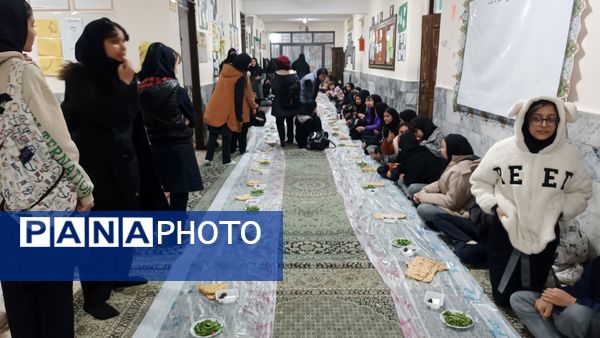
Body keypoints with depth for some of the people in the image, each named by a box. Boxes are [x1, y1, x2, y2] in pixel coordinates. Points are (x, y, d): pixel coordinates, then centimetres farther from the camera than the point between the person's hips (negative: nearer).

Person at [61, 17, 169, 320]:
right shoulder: (80, 78, -12)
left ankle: (121, 275, 36)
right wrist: (125, 85, -17)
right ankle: (94, 296, 14)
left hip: (124, 160, 7)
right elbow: (108, 117, -23)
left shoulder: (116, 75, 7)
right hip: (95, 165, -7)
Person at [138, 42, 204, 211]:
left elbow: (145, 119, 10)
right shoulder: (176, 90, -14)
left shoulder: (141, 90, 1)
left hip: (154, 149, 5)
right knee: (179, 197, 4)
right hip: (179, 149, -5)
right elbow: (192, 119, -4)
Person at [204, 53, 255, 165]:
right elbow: (239, 98, -15)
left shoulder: (225, 70, 4)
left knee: (213, 134, 11)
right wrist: (239, 117, -11)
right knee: (227, 136, 8)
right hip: (228, 111, -5)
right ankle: (226, 160, 14)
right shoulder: (240, 77, -15)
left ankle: (208, 158, 7)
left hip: (215, 109, 5)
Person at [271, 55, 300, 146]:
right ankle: (290, 139, 24)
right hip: (292, 102, 4)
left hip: (280, 103, -4)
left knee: (280, 121, 5)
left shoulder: (277, 75, -15)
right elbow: (298, 87, -1)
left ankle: (282, 140, -2)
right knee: (290, 121, 18)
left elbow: (275, 90, -19)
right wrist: (295, 99, 7)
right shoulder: (294, 73, -2)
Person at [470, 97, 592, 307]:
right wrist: (494, 206, -11)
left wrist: (561, 212, -7)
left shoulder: (569, 155, -7)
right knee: (502, 298, 11)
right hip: (505, 231, -1)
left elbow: (580, 193, 8)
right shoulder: (502, 149, -11)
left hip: (544, 237, 1)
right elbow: (480, 182, 2)